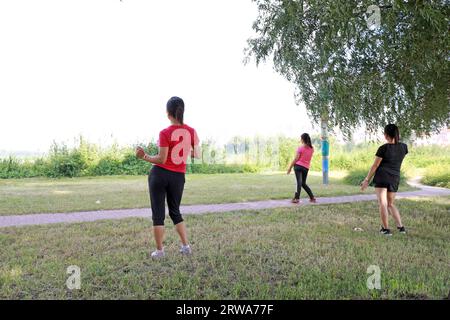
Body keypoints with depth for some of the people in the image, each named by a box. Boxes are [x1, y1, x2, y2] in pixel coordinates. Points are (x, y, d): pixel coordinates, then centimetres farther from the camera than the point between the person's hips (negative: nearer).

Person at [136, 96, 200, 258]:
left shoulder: (165, 133, -13)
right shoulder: (192, 131, -1)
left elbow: (162, 160, -13)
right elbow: (197, 155, 5)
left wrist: (144, 157, -1)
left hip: (159, 174, -4)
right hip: (178, 177, 4)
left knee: (158, 214, 7)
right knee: (175, 212, 20)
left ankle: (159, 250, 14)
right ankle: (186, 246, 19)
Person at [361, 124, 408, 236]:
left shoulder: (383, 148, -9)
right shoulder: (403, 147, 5)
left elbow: (375, 166, -7)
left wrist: (367, 180, 0)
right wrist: (397, 139, 23)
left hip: (382, 177, -5)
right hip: (395, 179, 5)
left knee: (382, 203, -2)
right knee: (390, 204, 18)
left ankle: (386, 229, -2)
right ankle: (401, 226, 9)